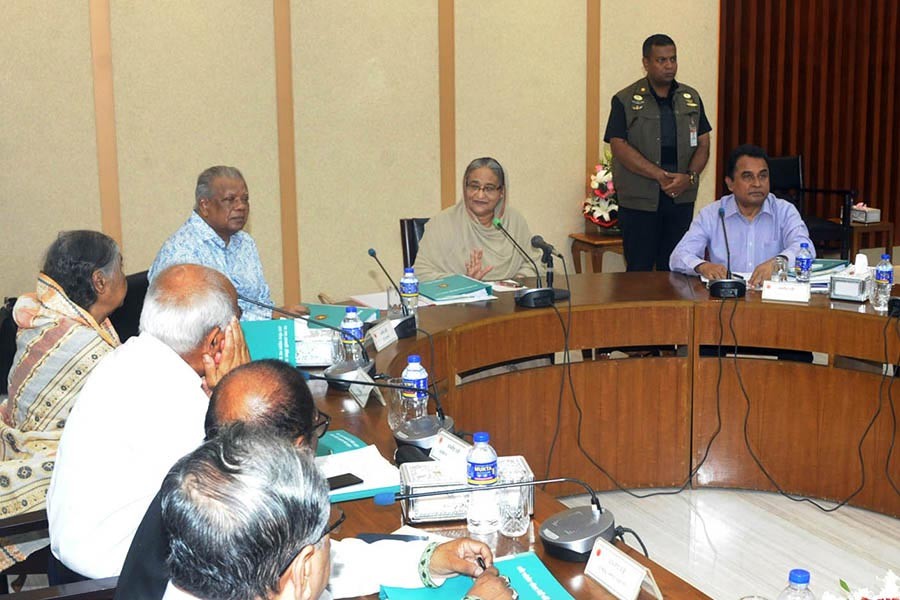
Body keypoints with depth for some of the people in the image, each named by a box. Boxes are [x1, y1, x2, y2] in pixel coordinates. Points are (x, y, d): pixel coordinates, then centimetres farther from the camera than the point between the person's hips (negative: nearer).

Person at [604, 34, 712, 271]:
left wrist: (690, 176, -10)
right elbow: (619, 147, -10)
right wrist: (661, 176, -16)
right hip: (639, 200, -3)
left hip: (681, 198, 4)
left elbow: (703, 145, 11)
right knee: (639, 270, -2)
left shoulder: (691, 99, 13)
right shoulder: (625, 101, 0)